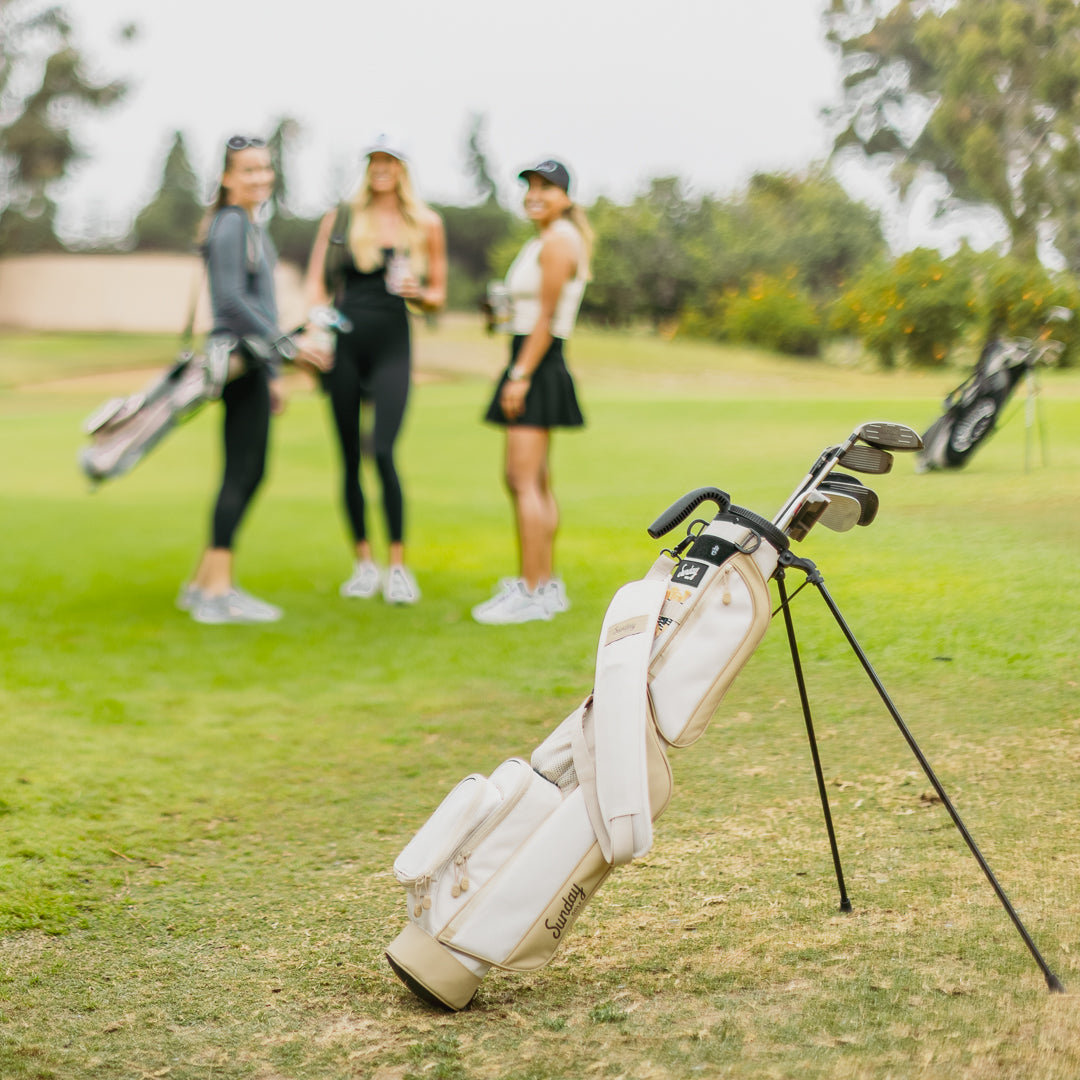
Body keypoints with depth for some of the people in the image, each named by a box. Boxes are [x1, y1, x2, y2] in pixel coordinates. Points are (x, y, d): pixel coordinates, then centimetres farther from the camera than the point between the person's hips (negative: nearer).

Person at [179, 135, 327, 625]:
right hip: (239, 361, -10)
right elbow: (232, 299, -20)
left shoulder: (251, 226, 20)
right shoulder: (230, 224, -10)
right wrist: (287, 346, -23)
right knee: (241, 472, -8)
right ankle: (217, 590, -3)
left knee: (249, 473, 10)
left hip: (253, 362, 10)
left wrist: (270, 374, 23)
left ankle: (204, 584, 17)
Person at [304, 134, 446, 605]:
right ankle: (363, 561, 16)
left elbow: (438, 296, 13)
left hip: (392, 342, -1)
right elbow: (316, 284, 6)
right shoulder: (339, 219, 9)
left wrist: (417, 293, -9)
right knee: (350, 457, 4)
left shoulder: (426, 225, 8)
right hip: (344, 341, 1)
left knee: (383, 452, -15)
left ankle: (398, 566, -8)